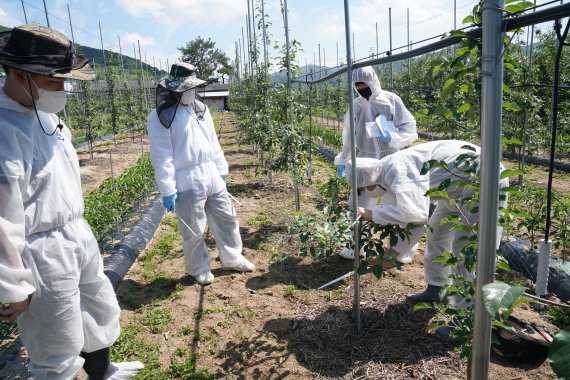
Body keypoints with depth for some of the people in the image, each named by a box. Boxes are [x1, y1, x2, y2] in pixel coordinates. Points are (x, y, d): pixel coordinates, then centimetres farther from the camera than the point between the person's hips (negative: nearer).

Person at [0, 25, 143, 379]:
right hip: (42, 253, -9)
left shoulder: (44, 114, 3)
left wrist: (76, 228, 19)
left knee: (100, 308, 28)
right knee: (59, 349, 11)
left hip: (78, 234, 10)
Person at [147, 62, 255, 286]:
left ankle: (232, 259, 34)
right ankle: (199, 269, 27)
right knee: (193, 231, 6)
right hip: (187, 183, -6)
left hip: (212, 177, 7)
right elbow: (161, 157, -13)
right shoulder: (160, 116, -10)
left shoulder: (200, 108, 11)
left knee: (226, 218, 15)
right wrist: (167, 190, -15)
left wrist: (221, 169, 15)